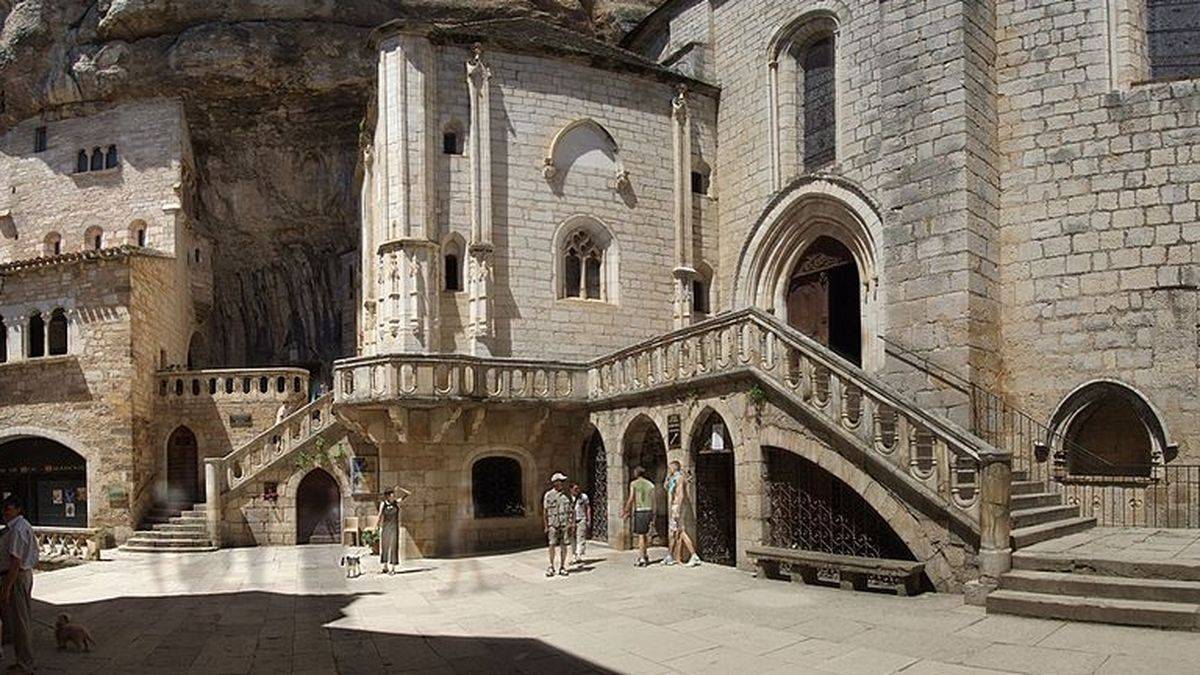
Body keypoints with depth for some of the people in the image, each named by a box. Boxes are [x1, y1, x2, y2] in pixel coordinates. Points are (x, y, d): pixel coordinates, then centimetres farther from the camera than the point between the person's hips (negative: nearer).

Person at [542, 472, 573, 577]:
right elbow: (544, 511, 1)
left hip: (565, 524, 3)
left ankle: (562, 567, 11)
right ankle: (551, 566, 11)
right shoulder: (548, 495, -1)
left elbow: (570, 511, 14)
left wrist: (571, 522, 5)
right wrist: (546, 526, -3)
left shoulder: (566, 495, 9)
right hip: (553, 524, -3)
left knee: (563, 546, 2)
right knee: (552, 545, -3)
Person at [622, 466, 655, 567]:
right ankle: (644, 555, 20)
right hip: (648, 510, 5)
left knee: (640, 535, -4)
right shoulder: (650, 484, 10)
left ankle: (642, 558, -5)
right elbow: (653, 501, 9)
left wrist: (626, 511, -1)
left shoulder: (634, 484, -2)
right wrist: (653, 514, 14)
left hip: (639, 511, -4)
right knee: (645, 534, 14)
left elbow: (631, 499, -8)